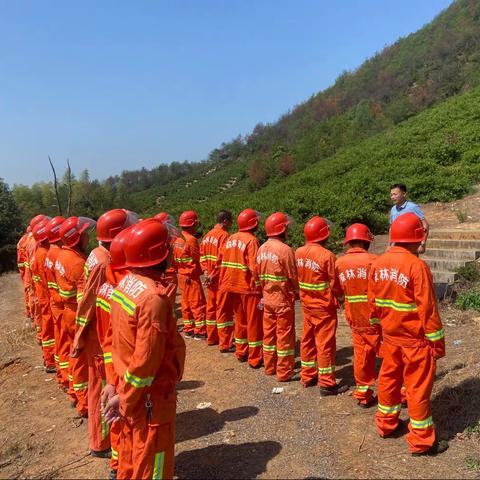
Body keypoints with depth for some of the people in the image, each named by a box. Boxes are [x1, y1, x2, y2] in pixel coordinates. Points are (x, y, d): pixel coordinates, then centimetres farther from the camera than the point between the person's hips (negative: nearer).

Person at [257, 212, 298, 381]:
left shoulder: (262, 248, 3)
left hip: (267, 299, 7)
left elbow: (259, 274, 7)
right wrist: (298, 292, 2)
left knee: (269, 333, 16)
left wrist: (265, 291, 15)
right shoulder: (285, 250, -18)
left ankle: (270, 366, 28)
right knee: (285, 335, 4)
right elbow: (293, 277, -14)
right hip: (283, 299, -7)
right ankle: (284, 372, 13)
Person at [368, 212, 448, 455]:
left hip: (389, 336, 6)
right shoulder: (417, 266, -22)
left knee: (388, 378, 20)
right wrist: (437, 341, -8)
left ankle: (386, 424, 35)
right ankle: (421, 441, 19)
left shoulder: (377, 264, -2)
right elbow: (427, 309, -18)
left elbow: (373, 303, 6)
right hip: (415, 339, -6)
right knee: (418, 388, 6)